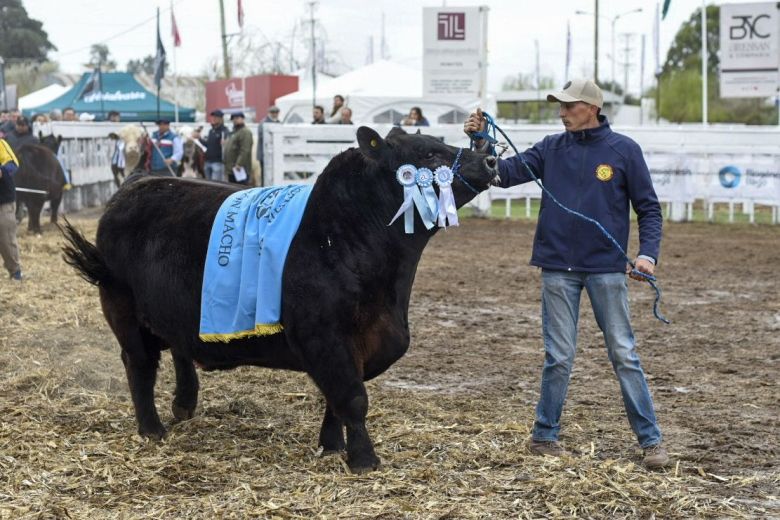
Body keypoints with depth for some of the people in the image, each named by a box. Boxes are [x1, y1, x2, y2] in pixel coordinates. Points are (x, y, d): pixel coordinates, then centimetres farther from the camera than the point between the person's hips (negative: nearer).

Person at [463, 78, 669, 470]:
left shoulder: (623, 150, -2)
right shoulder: (551, 149, 5)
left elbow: (648, 207, 0)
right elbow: (507, 173, -2)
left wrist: (648, 253, -12)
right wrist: (482, 144, -18)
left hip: (606, 268, -2)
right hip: (558, 269, 2)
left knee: (624, 354, 1)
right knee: (559, 357, 6)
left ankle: (650, 439, 7)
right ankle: (545, 436, 18)